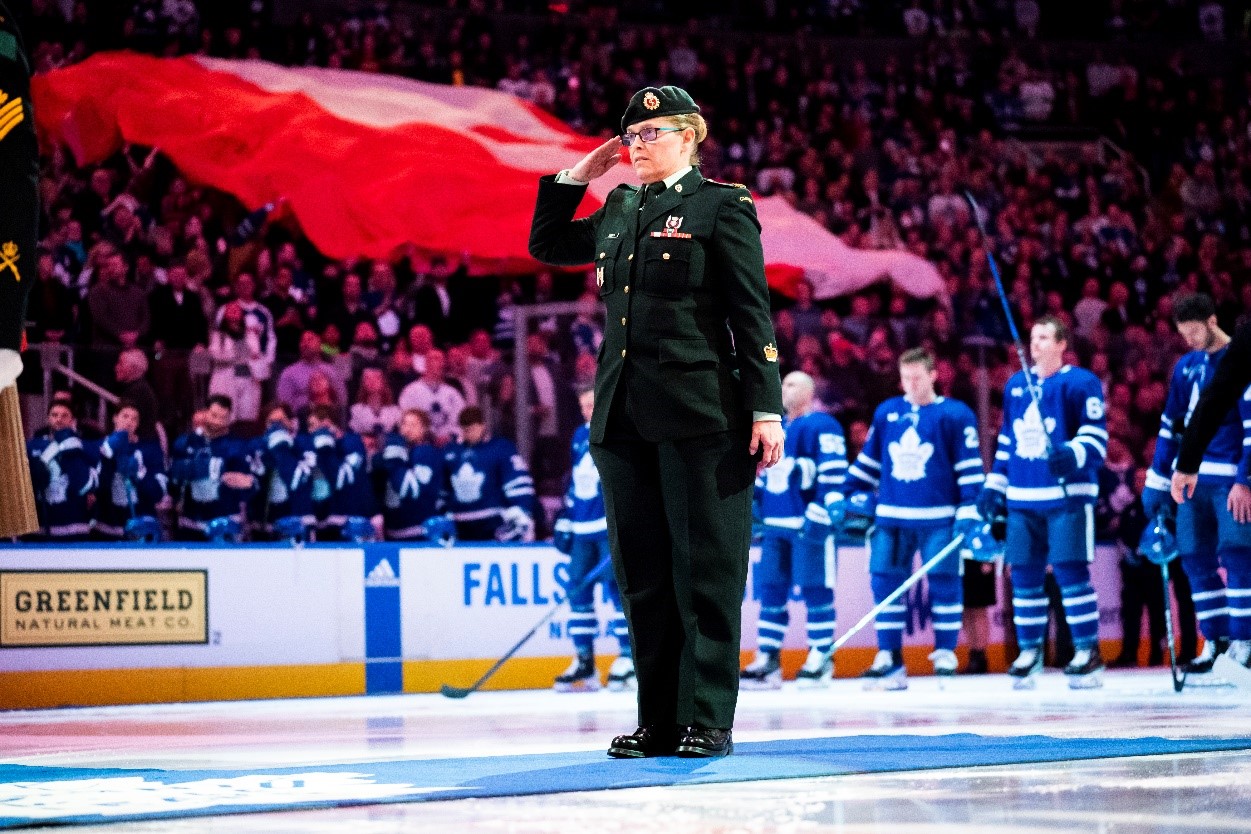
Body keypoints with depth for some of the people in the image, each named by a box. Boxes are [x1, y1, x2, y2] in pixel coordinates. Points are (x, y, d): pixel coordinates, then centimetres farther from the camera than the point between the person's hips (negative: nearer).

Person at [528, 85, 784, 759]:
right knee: (642, 575, 7)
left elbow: (752, 316, -5)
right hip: (622, 418, 6)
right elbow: (545, 245, 29)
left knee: (704, 571, -2)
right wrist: (577, 175, 18)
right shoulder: (619, 210, 17)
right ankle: (657, 721, 13)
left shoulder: (722, 207, -1)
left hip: (700, 415, -6)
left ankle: (706, 720, 2)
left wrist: (766, 408, -11)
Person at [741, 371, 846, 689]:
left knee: (815, 590, -4)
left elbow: (834, 473, -13)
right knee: (770, 590, 5)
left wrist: (822, 513, -20)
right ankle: (767, 661, 7)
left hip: (810, 525, -8)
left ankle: (821, 659, 3)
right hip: (775, 525, 8)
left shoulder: (823, 427, -5)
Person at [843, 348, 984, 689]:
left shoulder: (955, 414, -2)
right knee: (885, 582, -1)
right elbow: (868, 460, 20)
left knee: (944, 583, -3)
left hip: (938, 519, -4)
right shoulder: (886, 413, 11)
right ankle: (888, 659, 4)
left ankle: (945, 654, 7)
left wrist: (969, 511, -9)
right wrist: (853, 496, 15)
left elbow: (970, 466, -3)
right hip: (892, 519, 4)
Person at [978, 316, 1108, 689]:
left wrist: (1073, 455, -28)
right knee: (1024, 574, 5)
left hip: (1068, 494, -6)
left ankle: (1088, 651, -4)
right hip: (1022, 498, 6)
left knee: (1071, 571, -10)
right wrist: (994, 486, 19)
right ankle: (1029, 651, 14)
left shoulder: (1081, 383, -3)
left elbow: (1096, 437, -9)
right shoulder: (1015, 385, 16)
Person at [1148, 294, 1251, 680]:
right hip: (1192, 478, 6)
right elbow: (1171, 424, 18)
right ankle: (1215, 643, 9)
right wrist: (1157, 482, 15)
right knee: (1196, 560, 3)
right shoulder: (1186, 367, 14)